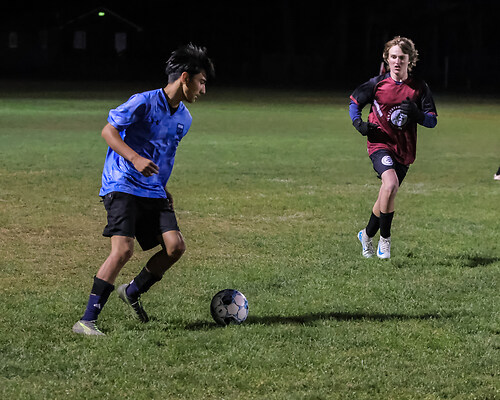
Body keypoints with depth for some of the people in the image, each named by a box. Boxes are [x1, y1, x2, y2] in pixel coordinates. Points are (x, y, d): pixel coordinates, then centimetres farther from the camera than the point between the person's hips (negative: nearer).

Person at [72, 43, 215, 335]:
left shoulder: (184, 118, 13)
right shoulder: (145, 102, -11)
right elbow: (108, 131, -13)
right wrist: (135, 159, -26)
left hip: (153, 191, 7)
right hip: (123, 187, -7)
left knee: (175, 246, -8)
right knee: (123, 249, -21)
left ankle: (133, 292, 18)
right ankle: (87, 320, -16)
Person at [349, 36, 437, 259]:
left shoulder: (419, 88, 0)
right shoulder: (377, 84, -3)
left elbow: (432, 121, 1)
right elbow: (354, 101, 13)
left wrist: (416, 114, -20)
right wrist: (358, 123, -6)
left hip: (404, 150, 3)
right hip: (380, 143, -3)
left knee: (387, 194, 13)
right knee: (391, 184, -28)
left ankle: (367, 235, 38)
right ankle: (384, 238, -15)